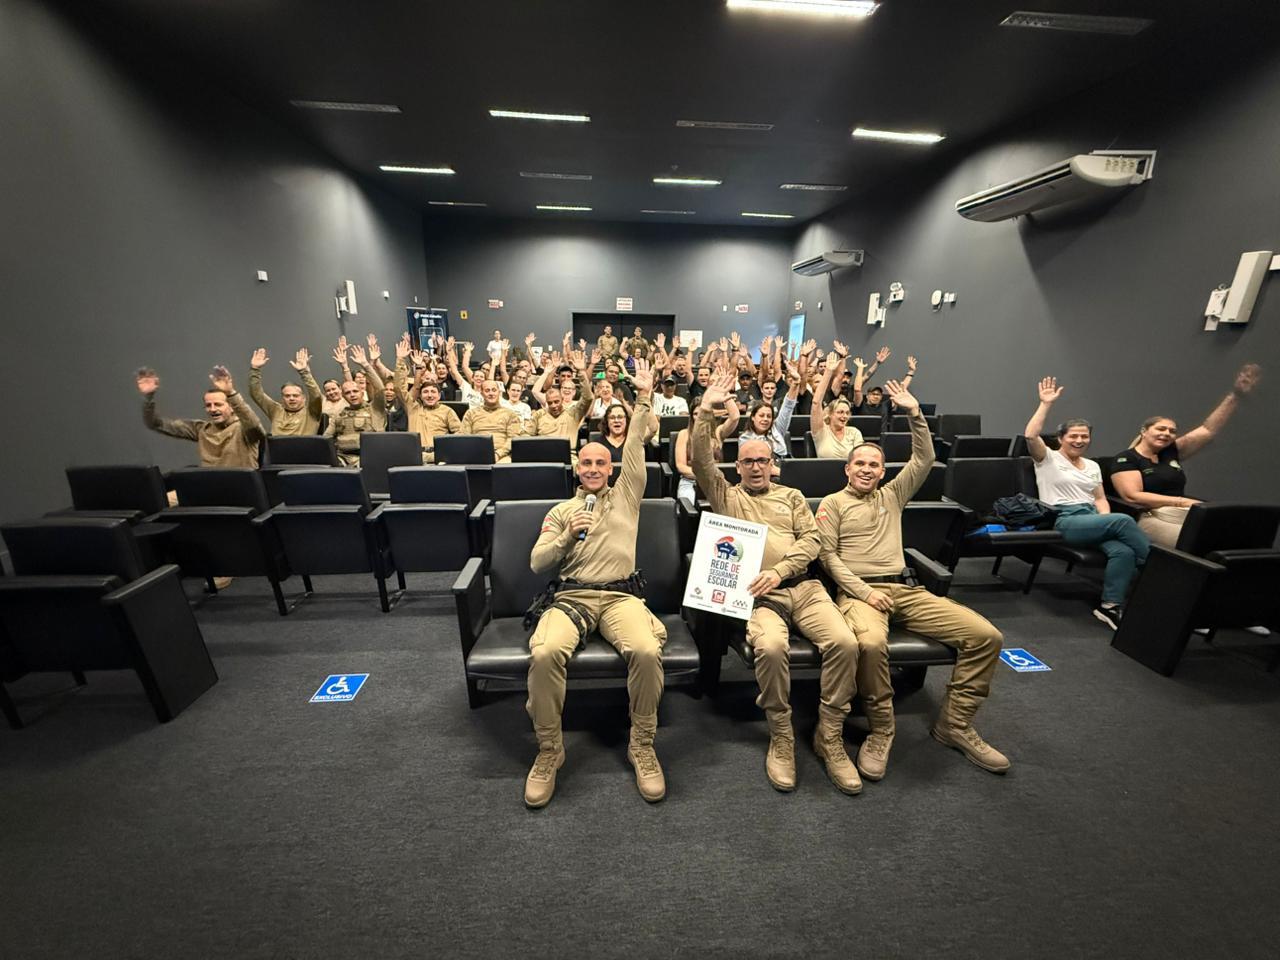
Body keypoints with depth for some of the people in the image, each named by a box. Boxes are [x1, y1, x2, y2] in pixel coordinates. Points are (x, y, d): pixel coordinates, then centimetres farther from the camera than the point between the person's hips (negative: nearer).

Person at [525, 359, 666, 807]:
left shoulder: (626, 495, 19)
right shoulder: (561, 510, 20)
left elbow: (635, 447, 11)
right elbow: (537, 563, 11)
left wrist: (643, 398, 6)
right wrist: (568, 537, -6)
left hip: (621, 596, 0)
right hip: (570, 597, 1)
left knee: (647, 651, -31)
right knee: (545, 653, -31)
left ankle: (642, 745, -5)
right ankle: (549, 750, -6)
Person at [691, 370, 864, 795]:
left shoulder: (792, 497, 21)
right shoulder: (726, 495, 16)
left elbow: (811, 540, 8)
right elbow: (700, 461, 0)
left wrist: (779, 571, -10)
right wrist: (706, 410, -9)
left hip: (802, 586, 3)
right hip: (757, 593, -2)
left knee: (845, 642, -22)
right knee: (771, 648, -32)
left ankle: (830, 736, 1)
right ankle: (781, 737, -6)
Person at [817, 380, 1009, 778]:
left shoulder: (892, 495, 21)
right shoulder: (832, 503, 7)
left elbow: (925, 460, 11)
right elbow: (828, 556, -2)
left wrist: (914, 414, 1)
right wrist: (864, 591, -14)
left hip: (904, 588, 5)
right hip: (858, 589, -5)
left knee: (986, 635, -10)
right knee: (871, 643, -37)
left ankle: (955, 724, 6)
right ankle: (881, 731, -11)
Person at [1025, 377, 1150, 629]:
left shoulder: (1093, 466, 24)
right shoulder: (1048, 459, 4)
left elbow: (1100, 498, 23)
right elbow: (1030, 436, -16)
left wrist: (1105, 519, 1)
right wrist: (1046, 403, -12)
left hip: (1093, 518, 6)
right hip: (1064, 520, -5)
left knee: (1123, 551, -27)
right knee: (1123, 520, -30)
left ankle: (1110, 606, -21)